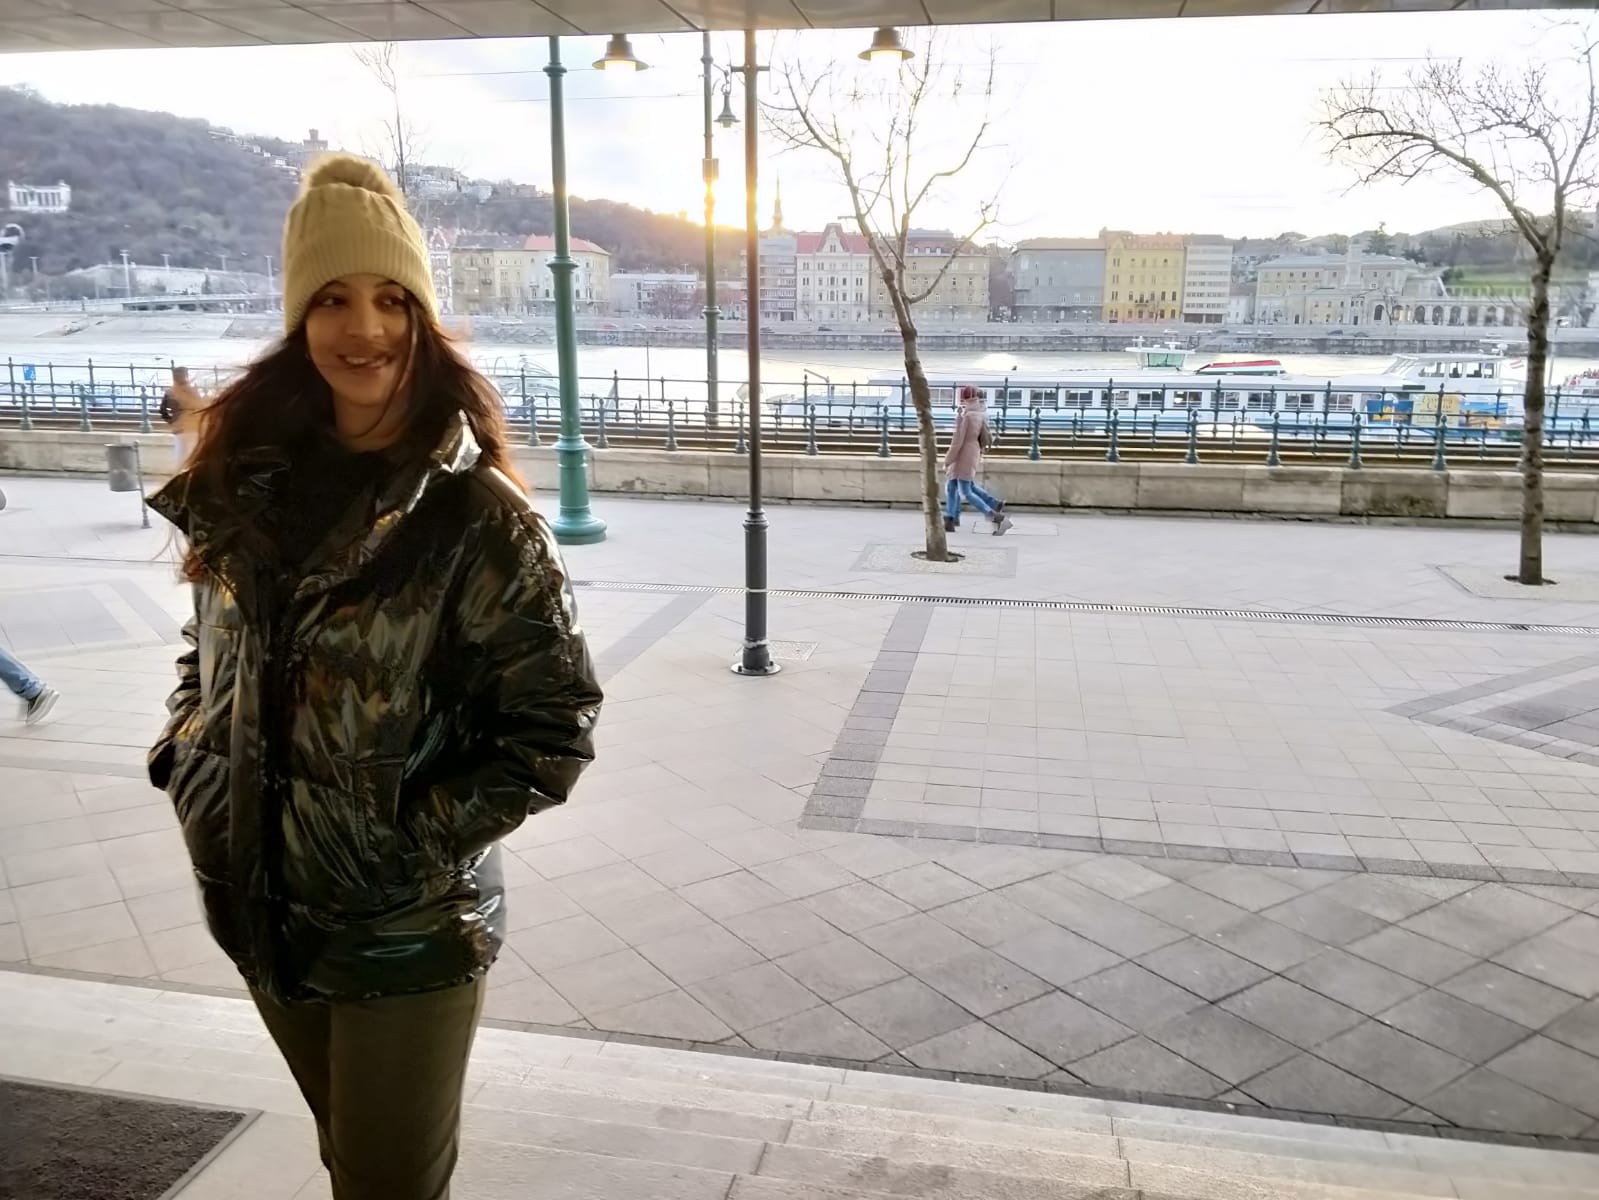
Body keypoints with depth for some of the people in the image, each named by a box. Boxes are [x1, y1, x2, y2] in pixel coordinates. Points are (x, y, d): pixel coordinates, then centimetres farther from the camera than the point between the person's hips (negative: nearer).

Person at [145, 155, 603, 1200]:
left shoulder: (475, 513, -17)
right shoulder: (250, 482, 0)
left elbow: (557, 727, -15)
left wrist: (418, 843, -17)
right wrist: (188, 762, -1)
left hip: (409, 931, -5)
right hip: (264, 913, 5)